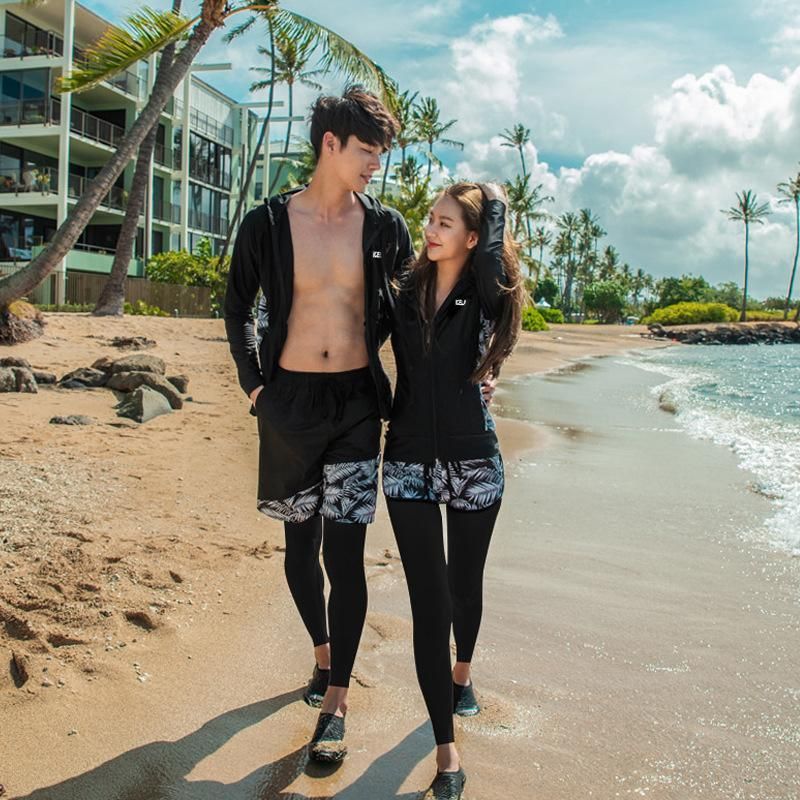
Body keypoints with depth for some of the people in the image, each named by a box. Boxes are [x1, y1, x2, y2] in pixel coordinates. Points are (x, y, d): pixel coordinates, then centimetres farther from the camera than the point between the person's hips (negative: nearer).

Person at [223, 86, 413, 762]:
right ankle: (323, 650, 37)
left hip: (357, 401, 0)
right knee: (301, 540, 13)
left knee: (346, 552, -4)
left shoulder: (385, 227, 1)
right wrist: (254, 381, 3)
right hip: (290, 401, 1)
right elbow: (238, 307, 9)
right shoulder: (267, 224, -2)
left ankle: (336, 703, 6)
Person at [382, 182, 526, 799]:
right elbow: (381, 352, 14)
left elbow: (493, 254, -26)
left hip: (474, 461, -1)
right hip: (410, 462, 1)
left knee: (465, 583, 17)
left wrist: (492, 200, -11)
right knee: (430, 601, -3)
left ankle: (462, 672, 49)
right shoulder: (406, 290, 2)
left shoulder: (486, 296, -6)